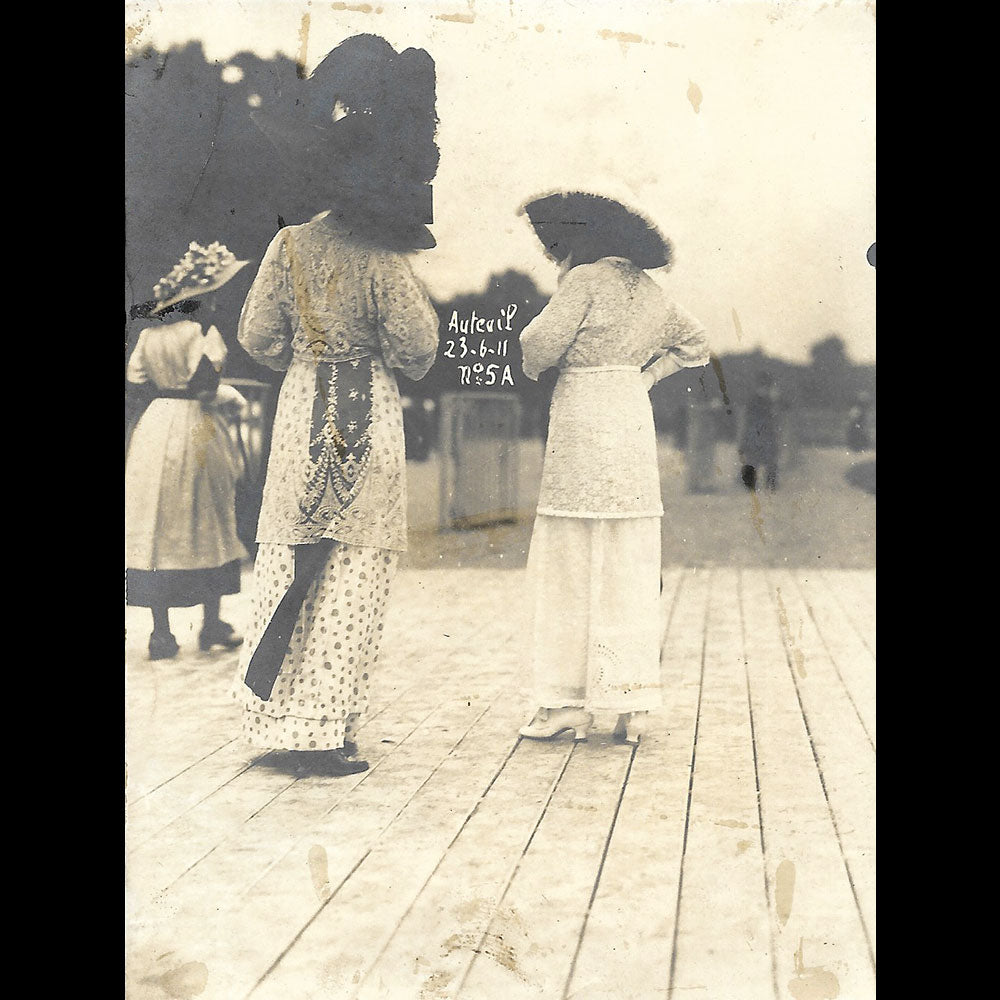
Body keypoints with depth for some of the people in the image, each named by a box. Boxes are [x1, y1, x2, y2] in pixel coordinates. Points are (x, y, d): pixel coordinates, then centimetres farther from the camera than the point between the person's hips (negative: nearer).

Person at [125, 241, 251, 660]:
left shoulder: (149, 335, 8)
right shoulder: (204, 332, -9)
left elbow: (135, 386, 8)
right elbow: (205, 385, -18)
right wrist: (232, 398, 0)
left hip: (152, 432, 5)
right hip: (197, 433, -5)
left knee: (154, 527, 5)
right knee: (208, 527, 8)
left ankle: (162, 633, 6)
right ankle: (212, 625, 16)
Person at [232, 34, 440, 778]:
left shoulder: (290, 244, 0)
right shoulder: (381, 261, -13)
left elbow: (257, 336, 4)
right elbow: (417, 345, -8)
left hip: (300, 411, 5)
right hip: (366, 419, -5)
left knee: (289, 558, 15)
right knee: (353, 573, 2)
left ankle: (271, 707, 21)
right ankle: (323, 733, 6)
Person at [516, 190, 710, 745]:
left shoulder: (585, 279, -6)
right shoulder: (648, 290, 16)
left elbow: (541, 344, -12)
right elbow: (694, 343, 28)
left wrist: (533, 362, 10)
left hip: (583, 418, -7)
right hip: (634, 421, 7)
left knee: (569, 563, -1)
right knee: (630, 565, 7)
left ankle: (569, 700, 2)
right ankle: (631, 703, 9)